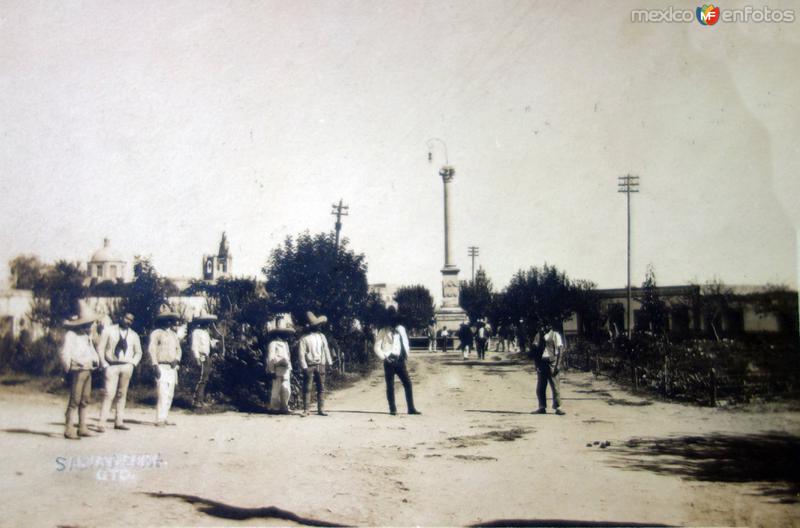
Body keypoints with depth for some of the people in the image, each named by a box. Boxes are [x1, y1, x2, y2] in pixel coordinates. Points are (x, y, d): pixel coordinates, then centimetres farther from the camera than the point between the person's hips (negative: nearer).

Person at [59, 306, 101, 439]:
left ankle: (82, 428, 17)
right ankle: (69, 430, -8)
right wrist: (68, 370, -12)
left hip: (87, 371, 9)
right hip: (77, 371, -9)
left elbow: (92, 351, 28)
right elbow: (64, 354, -17)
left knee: (85, 400, 11)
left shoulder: (86, 336, 19)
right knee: (74, 400, -10)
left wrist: (96, 361, 11)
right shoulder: (71, 335, -9)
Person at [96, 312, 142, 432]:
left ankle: (119, 421, 7)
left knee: (122, 394, 3)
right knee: (109, 394, -12)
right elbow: (100, 348, 3)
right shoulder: (108, 330, 6)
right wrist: (104, 365, -6)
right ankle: (102, 423, -13)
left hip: (127, 367, 3)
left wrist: (133, 364, 5)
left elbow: (138, 352, 21)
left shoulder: (134, 335, 15)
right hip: (112, 366, -3)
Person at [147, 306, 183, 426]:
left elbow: (178, 350, 20)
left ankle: (164, 418, 14)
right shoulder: (156, 333, -1)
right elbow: (151, 350, -8)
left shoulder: (174, 335, 19)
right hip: (162, 367, -7)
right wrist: (155, 366, -16)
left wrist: (176, 360, -1)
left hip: (172, 368, 7)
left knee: (169, 395, 7)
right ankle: (159, 420, -13)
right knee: (162, 394, -14)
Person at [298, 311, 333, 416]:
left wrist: (329, 363, 8)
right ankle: (306, 410, 4)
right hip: (309, 366, -4)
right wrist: (304, 367, -13)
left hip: (320, 365, 5)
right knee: (307, 389, -1)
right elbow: (302, 353, -7)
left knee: (321, 388, 4)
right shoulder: (304, 338, -4)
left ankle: (321, 409, 8)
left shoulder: (321, 336, 12)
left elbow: (326, 350, 15)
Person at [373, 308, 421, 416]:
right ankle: (392, 409, 8)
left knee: (408, 383, 2)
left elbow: (405, 342, 22)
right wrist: (384, 357, -14)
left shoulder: (401, 328, 13)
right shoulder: (383, 331, -1)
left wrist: (406, 354, 8)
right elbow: (377, 347, -4)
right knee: (390, 386, 0)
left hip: (400, 360, 5)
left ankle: (411, 408, 8)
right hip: (390, 361, -4)